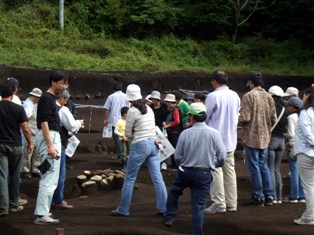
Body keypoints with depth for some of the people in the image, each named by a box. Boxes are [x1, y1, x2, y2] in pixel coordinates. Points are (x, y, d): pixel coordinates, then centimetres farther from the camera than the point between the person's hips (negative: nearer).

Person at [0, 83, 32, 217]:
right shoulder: (18, 109, -6)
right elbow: (25, 129, -7)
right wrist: (29, 143, 7)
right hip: (15, 146, 0)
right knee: (15, 176, 12)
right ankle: (14, 205, 19)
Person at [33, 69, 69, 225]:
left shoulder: (51, 98, 16)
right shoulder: (47, 98, -13)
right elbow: (44, 123, -20)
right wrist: (50, 145, -25)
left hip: (52, 137, 11)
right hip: (49, 138, -11)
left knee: (48, 178, 16)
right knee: (50, 178, -11)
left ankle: (42, 211, 22)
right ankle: (42, 215, -12)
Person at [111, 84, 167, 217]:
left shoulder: (132, 112, -10)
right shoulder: (149, 109, 10)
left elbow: (128, 134, -6)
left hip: (140, 145, -6)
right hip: (153, 143, 6)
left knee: (130, 178, 3)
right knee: (157, 177, 6)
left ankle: (123, 209, 7)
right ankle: (163, 207, 5)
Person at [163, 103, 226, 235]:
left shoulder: (185, 133, -9)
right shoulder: (214, 134, -10)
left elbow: (177, 156, -3)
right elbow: (222, 157, -7)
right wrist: (214, 165, 14)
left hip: (185, 171, 1)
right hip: (204, 174, 0)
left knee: (174, 191, 28)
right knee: (199, 205, 5)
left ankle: (169, 217, 33)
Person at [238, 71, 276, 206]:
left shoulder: (249, 96, -13)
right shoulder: (268, 96, 6)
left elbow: (244, 118, -18)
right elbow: (273, 119, 7)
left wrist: (236, 122, 1)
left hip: (251, 137, -6)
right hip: (265, 137, 6)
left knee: (254, 167, 1)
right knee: (263, 166, 14)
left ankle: (258, 197, 4)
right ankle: (269, 196, 14)